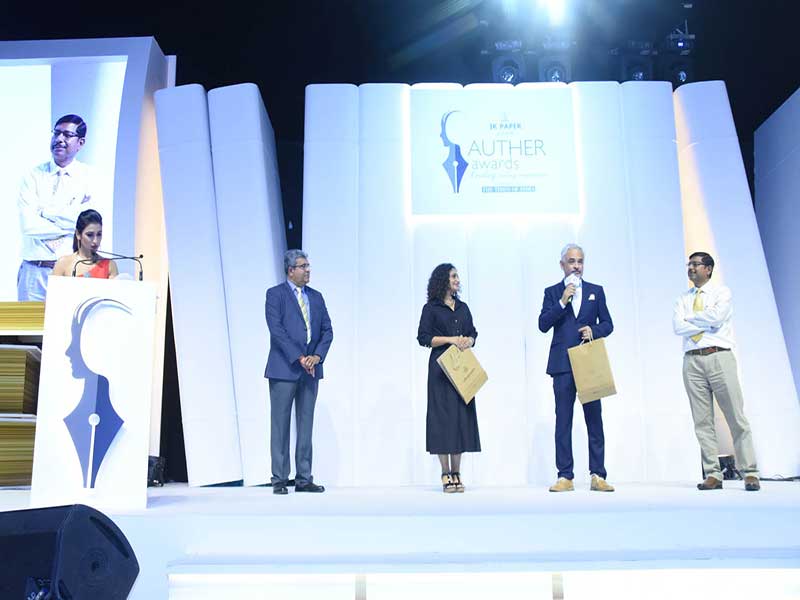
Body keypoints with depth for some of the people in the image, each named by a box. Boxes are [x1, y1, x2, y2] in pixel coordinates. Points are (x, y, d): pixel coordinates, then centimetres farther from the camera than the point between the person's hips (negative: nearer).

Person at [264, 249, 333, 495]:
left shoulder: (316, 297, 14)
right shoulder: (275, 294, -2)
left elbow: (327, 330, 10)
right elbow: (276, 329, -12)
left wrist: (317, 356, -7)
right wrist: (299, 358, -17)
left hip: (310, 368, 5)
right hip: (284, 369, -5)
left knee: (306, 425, 7)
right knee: (280, 425, 0)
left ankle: (304, 479, 13)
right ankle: (279, 480, 7)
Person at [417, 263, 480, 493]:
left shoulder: (463, 308, 16)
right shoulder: (431, 308, 2)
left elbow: (473, 333, 17)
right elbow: (423, 338, -5)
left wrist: (468, 341, -5)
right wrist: (450, 339, -12)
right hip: (441, 368, -5)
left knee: (462, 416, 1)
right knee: (443, 416, -6)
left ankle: (456, 473, 6)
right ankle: (446, 474, -1)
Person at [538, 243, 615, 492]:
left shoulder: (596, 291, 14)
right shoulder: (552, 293, 10)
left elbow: (608, 324, 12)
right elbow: (543, 325, -2)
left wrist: (594, 330, -9)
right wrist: (562, 302, -11)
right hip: (563, 364, -1)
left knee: (595, 419, 2)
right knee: (563, 421, 0)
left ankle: (598, 475, 7)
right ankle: (565, 476, 4)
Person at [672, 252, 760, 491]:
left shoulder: (722, 292, 8)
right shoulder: (683, 299, 17)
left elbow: (716, 317, -12)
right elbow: (678, 327, 0)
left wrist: (690, 318, 0)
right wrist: (708, 323, -6)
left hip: (719, 357, -3)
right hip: (692, 361, 3)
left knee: (736, 417, -5)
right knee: (702, 421, 1)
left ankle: (750, 473, -1)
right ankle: (712, 475, 4)